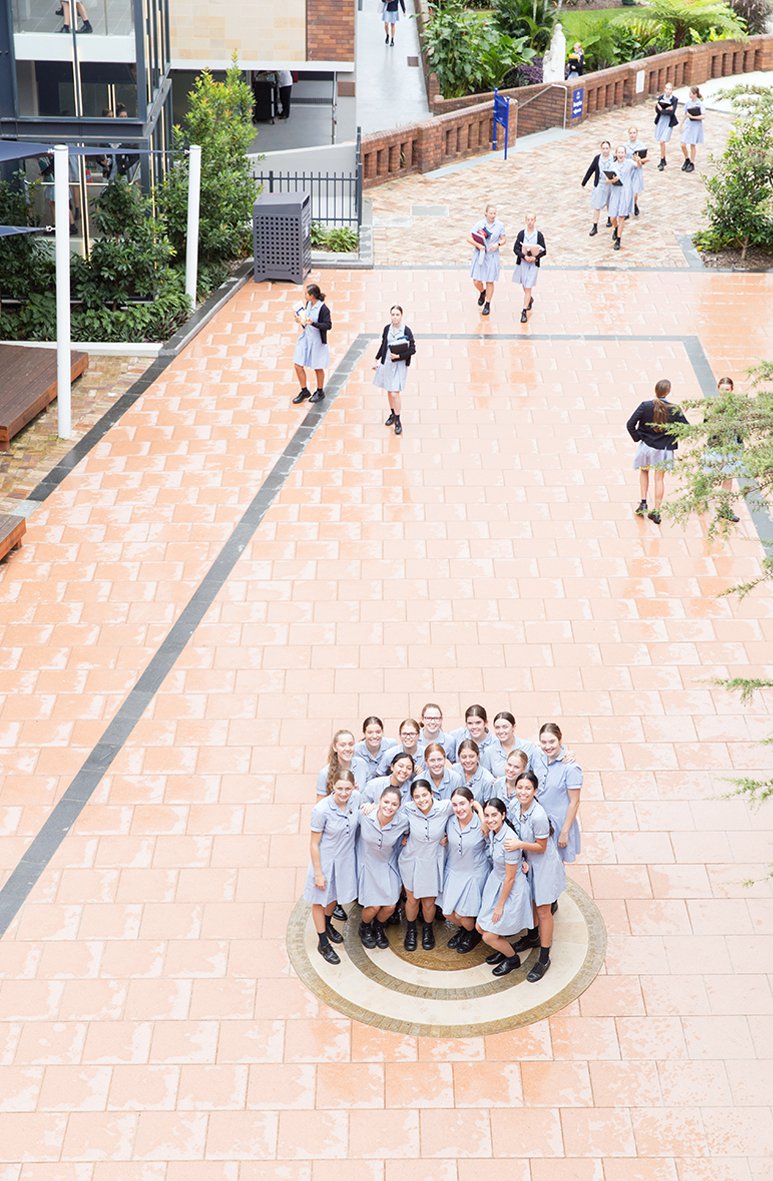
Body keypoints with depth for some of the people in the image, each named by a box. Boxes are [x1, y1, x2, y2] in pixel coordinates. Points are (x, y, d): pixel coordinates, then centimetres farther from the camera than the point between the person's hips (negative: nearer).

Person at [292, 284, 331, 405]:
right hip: (305, 339, 7)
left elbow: (328, 325, -23)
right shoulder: (308, 304, 1)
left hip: (317, 342, -7)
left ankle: (320, 392, 32)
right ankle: (304, 391, 23)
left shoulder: (323, 308, -20)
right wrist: (300, 319, -1)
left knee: (318, 368, 11)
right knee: (298, 365, 6)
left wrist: (313, 323, -32)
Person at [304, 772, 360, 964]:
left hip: (345, 858, 5)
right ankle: (323, 942, 34)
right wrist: (318, 873, -14)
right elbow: (314, 844, -18)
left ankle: (327, 924, 56)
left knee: (335, 894, 27)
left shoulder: (356, 798, -17)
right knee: (320, 899, 15)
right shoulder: (321, 810, -30)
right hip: (324, 860, -5)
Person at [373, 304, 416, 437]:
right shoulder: (387, 328, 2)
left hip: (399, 365, -5)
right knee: (389, 391, 14)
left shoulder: (406, 330, -12)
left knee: (395, 393, -9)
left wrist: (399, 356, -18)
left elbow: (412, 349, -10)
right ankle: (392, 414, 32)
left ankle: (397, 421, 2)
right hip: (386, 363, 5)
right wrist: (377, 359, 16)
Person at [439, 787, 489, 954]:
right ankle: (463, 929, 43)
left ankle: (473, 934, 33)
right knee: (448, 913, 11)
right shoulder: (450, 822, -11)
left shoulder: (482, 824, -22)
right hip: (453, 872, 4)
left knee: (461, 914, 0)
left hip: (474, 874, -4)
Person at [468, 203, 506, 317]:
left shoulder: (499, 225, -2)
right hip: (479, 255, 0)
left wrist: (497, 244, -14)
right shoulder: (479, 224, -7)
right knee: (476, 281, -1)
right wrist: (478, 245, -21)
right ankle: (482, 293, 34)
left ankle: (487, 305, 19)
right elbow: (469, 238, -6)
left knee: (490, 282, 4)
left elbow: (504, 240, 7)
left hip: (492, 256, 0)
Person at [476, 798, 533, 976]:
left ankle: (513, 958, 29)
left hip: (511, 889, -8)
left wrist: (500, 906, -14)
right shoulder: (492, 832, -8)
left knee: (489, 937, 1)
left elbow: (510, 878, -21)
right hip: (495, 882, 8)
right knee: (480, 927, 15)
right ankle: (505, 948, 41)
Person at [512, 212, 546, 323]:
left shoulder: (539, 235, -7)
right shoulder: (521, 233, -3)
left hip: (533, 264, -3)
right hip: (522, 263, 3)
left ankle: (524, 312, -2)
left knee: (528, 288, -6)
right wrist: (524, 256, -20)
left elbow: (544, 251, -4)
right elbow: (515, 249, -5)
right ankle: (530, 299, 51)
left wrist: (535, 257, -19)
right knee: (524, 286, 20)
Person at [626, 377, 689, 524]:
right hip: (664, 449, 0)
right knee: (659, 478, 10)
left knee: (644, 471, 25)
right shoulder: (674, 410, -13)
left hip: (646, 446, 0)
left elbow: (630, 425, -15)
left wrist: (637, 438, 0)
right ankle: (656, 511, 10)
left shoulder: (645, 406, -14)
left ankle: (643, 503, 17)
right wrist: (674, 439, 7)